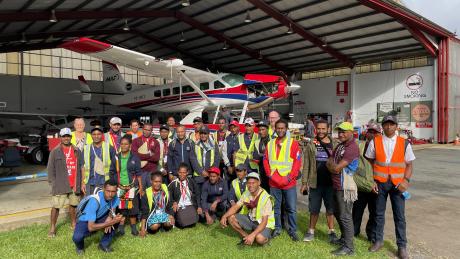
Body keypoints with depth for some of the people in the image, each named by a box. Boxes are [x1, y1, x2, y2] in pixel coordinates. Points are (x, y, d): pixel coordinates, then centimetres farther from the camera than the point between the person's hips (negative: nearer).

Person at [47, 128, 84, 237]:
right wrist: (53, 183, -6)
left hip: (74, 185, 3)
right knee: (56, 206, -1)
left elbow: (81, 167, 11)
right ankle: (52, 228, 9)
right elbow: (50, 168, -1)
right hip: (60, 185, -3)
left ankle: (74, 224, 27)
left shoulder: (77, 151, 8)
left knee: (73, 205, 14)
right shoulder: (55, 152, -1)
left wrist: (81, 183, 7)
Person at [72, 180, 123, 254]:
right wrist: (111, 222, -41)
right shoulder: (94, 200, -34)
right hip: (85, 221, -5)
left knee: (118, 218, -19)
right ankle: (80, 247, 6)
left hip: (99, 219, 5)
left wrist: (110, 218, -22)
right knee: (77, 237, -33)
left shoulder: (115, 196, -19)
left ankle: (104, 244, 0)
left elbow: (112, 211, 1)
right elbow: (91, 227, -36)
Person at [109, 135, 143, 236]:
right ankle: (121, 227, 19)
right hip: (119, 187, 2)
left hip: (132, 187, -1)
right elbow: (112, 173, 10)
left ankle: (133, 227, 15)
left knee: (132, 207, 1)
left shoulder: (135, 158, -1)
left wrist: (141, 187, -2)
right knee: (120, 207, 4)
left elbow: (138, 174, 1)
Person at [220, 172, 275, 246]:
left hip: (263, 224, -6)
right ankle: (246, 236, 3)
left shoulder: (266, 198, -27)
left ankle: (267, 235, 1)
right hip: (250, 219, 6)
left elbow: (264, 221, -29)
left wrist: (252, 235, -40)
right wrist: (224, 216, -21)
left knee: (259, 239, -35)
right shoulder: (246, 193, -8)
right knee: (231, 218, -11)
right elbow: (236, 207, -2)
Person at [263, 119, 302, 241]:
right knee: (275, 207, 12)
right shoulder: (270, 144, 9)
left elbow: (298, 161, -6)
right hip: (274, 183, 3)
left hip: (289, 183, -3)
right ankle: (277, 228, 27)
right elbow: (266, 160, 9)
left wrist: (290, 176, -12)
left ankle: (292, 230, 20)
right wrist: (269, 174, -3)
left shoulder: (293, 143, -2)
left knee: (291, 208, 4)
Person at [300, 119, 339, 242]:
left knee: (330, 208, 12)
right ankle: (311, 231, 24)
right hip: (315, 182, 0)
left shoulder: (335, 144, 0)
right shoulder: (311, 144, 0)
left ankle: (331, 231, 27)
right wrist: (304, 183, -1)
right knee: (314, 209, 10)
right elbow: (306, 165, 1)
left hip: (331, 183, 0)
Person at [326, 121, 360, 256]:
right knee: (337, 213, 20)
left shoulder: (352, 148, -19)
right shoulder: (340, 145, 12)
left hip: (345, 188, -9)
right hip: (336, 186, 10)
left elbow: (336, 168, -21)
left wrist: (330, 164, -2)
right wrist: (333, 166, -11)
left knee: (345, 217, -1)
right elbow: (329, 162, 10)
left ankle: (348, 247, 10)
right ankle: (344, 238, 37)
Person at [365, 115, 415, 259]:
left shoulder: (404, 143, 0)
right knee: (379, 213, 11)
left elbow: (409, 165, 3)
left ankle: (402, 246, 20)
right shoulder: (374, 142, -1)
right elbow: (370, 163, 4)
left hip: (397, 183, 0)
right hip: (379, 183, 0)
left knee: (399, 216, 6)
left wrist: (406, 180, -12)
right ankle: (378, 241, 26)